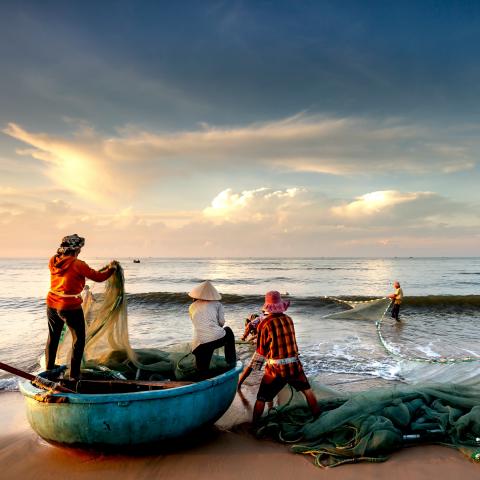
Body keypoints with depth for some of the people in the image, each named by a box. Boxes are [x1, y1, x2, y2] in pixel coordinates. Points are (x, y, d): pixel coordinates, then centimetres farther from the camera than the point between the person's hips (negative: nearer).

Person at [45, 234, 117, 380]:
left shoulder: (53, 261, -1)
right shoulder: (78, 265, -19)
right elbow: (99, 277, -11)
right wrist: (111, 268, 6)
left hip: (52, 305, 7)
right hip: (70, 307, -6)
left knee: (53, 336, 24)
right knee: (79, 340, 10)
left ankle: (49, 366, 39)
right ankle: (74, 373, 12)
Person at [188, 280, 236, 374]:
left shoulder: (192, 307, 18)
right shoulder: (217, 304, 12)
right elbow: (222, 322, 5)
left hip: (199, 344, 2)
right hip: (218, 338, -1)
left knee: (203, 373, 20)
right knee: (228, 331, 33)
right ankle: (231, 362, 33)